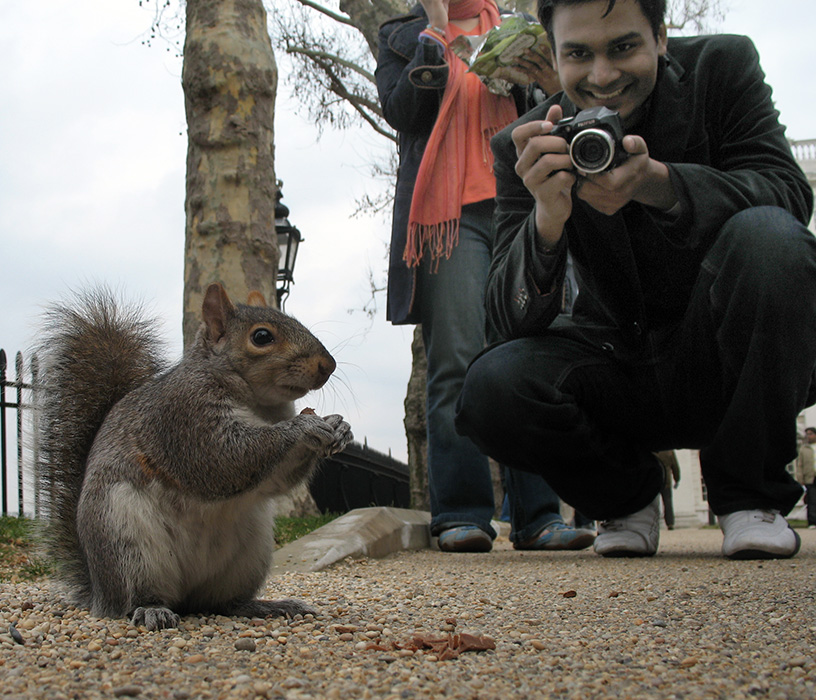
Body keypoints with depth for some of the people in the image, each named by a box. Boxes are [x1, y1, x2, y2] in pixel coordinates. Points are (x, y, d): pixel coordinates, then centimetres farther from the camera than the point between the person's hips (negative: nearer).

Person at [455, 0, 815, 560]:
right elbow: (513, 319, -14)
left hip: (727, 359, 0)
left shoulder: (723, 67, -5)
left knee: (769, 236, -30)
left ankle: (751, 495, -12)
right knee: (492, 388, -27)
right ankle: (627, 493, 6)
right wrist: (546, 219, -36)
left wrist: (658, 182, -36)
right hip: (618, 363, 1)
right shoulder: (527, 146, -7)